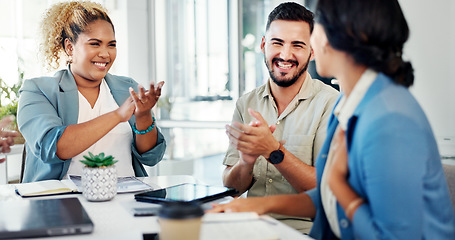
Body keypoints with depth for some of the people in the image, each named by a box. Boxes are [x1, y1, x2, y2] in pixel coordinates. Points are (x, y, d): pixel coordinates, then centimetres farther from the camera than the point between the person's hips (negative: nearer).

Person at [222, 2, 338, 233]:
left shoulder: (330, 103, -6)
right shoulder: (246, 104, 7)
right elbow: (230, 186, 5)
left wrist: (273, 151, -24)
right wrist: (246, 163, -16)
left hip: (305, 229, -3)